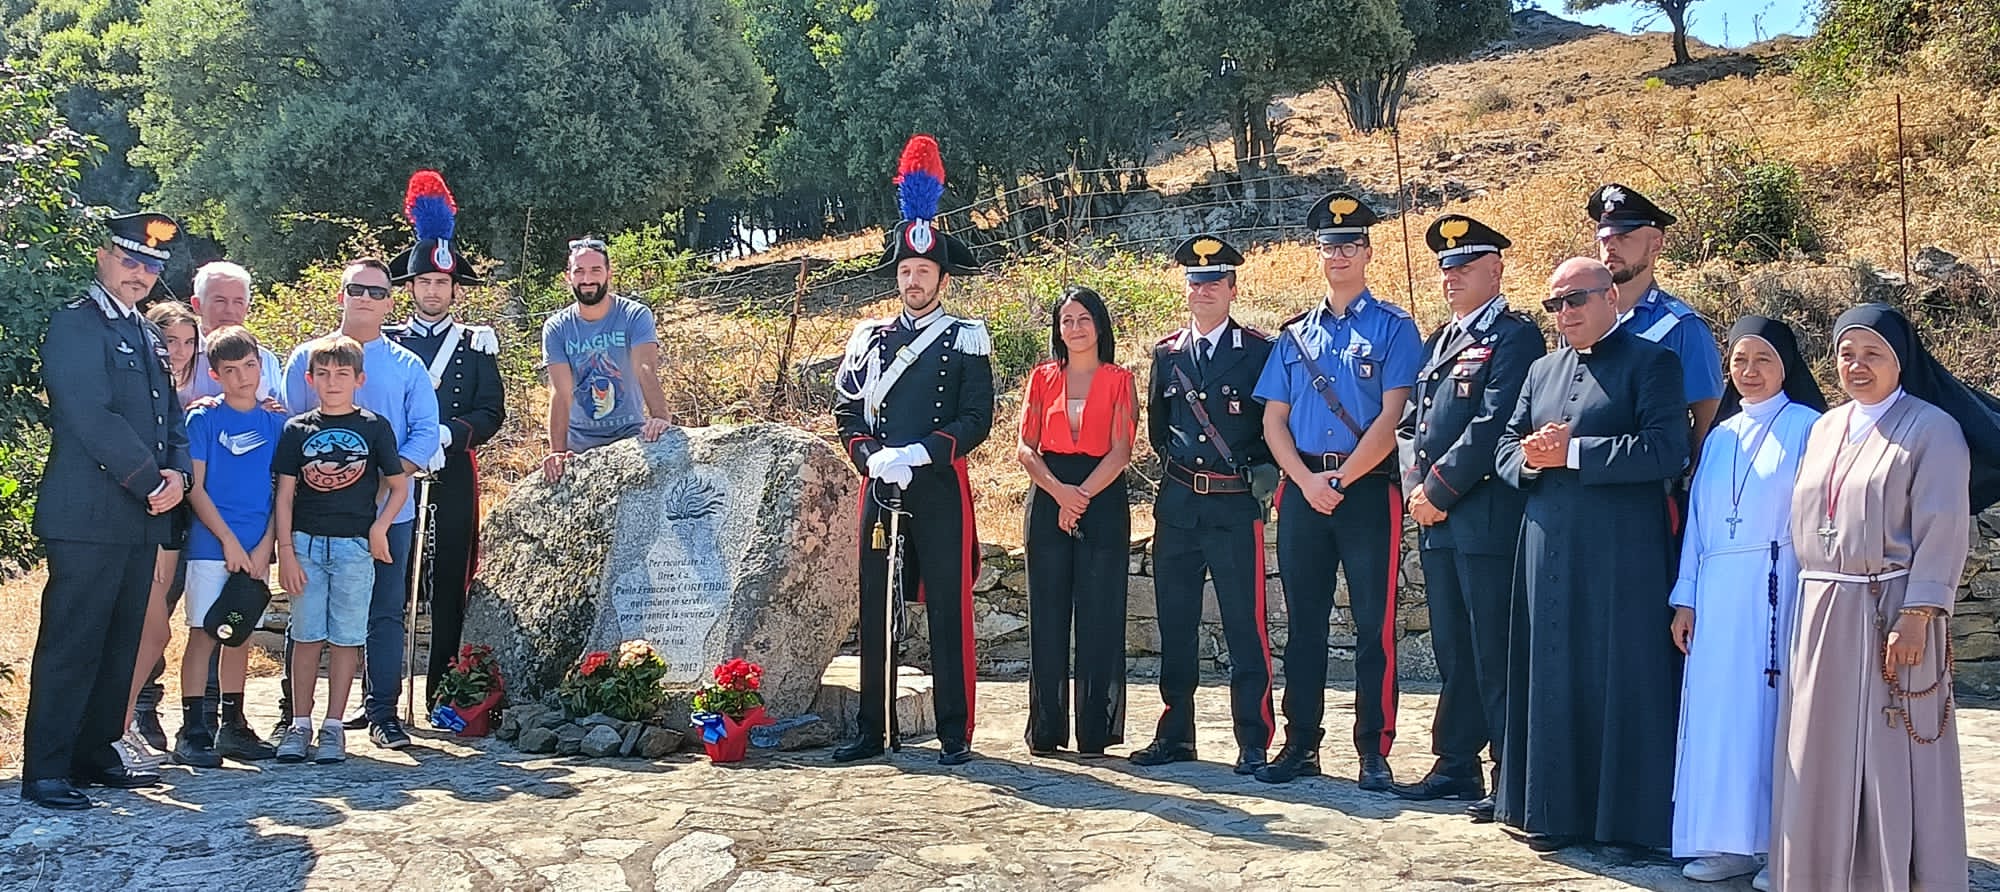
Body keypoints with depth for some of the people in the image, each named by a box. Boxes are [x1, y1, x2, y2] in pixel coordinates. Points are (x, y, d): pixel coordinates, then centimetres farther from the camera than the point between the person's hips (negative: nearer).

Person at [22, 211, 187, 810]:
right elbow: (92, 416, -15)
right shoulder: (75, 322, -6)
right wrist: (151, 482, -13)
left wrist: (176, 474, 0)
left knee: (120, 646, 11)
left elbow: (170, 417, 20)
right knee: (72, 644, -6)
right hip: (88, 517, -8)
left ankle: (94, 755, 20)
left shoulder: (147, 335, 19)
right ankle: (45, 772, 0)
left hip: (143, 517, 8)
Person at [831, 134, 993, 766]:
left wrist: (914, 455, -16)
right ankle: (872, 730, 16)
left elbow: (976, 420, -6)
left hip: (940, 490, -3)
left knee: (947, 611, -1)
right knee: (875, 611, 7)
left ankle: (955, 733, 6)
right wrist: (873, 458, -10)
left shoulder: (966, 341, 2)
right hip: (879, 488, 4)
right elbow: (847, 412, 8)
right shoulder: (869, 339, 12)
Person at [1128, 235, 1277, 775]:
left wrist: (1262, 469, -3)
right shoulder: (1166, 353, 12)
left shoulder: (1259, 350, 0)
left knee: (1245, 625, -4)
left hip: (1235, 506, -4)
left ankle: (1253, 743, 3)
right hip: (1176, 505, 4)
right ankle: (1175, 734, 19)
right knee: (1175, 624, 9)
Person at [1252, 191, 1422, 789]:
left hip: (1368, 489, -4)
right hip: (1302, 489, 4)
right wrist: (1307, 482, -6)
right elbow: (1273, 421, 9)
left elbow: (1393, 418, -9)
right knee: (1304, 623, 8)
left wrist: (1340, 479, -13)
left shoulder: (1393, 327, 0)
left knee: (1374, 625, -1)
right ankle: (1300, 745, 16)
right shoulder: (1295, 334, 13)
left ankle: (1374, 751, 6)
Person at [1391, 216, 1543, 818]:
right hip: (1437, 520, 8)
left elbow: (1492, 426, -16)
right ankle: (1456, 764, 22)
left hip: (1487, 518, -8)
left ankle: (1511, 774, 2)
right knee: (1452, 650, 13)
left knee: (1494, 651, -5)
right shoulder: (1438, 342, 20)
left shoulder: (1515, 337, -6)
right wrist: (1416, 486, 2)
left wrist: (1440, 489, -13)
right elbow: (1411, 424, 19)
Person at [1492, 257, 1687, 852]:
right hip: (1549, 550, 6)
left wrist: (1572, 452, -14)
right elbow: (1504, 451, 16)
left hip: (1622, 553, -6)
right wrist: (1531, 458, -7)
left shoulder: (1649, 363, -1)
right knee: (1554, 676, 8)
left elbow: (1666, 451, -14)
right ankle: (1557, 810, 17)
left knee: (1623, 677, -1)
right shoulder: (1541, 371, 19)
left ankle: (1631, 818, 9)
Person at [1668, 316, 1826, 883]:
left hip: (1776, 590, -5)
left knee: (1767, 708, -4)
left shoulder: (1806, 427, 0)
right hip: (1717, 592, 5)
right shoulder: (1720, 436, 17)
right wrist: (1685, 598, 9)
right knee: (1717, 712, 3)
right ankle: (1729, 841, 10)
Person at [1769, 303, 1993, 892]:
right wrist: (1811, 606, 10)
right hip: (1821, 614, 6)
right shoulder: (1825, 429, 14)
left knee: (1891, 754, -1)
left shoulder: (1932, 429, -5)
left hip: (1890, 610, -6)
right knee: (1823, 753, 8)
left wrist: (1916, 618, -18)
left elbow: (1942, 532, -11)